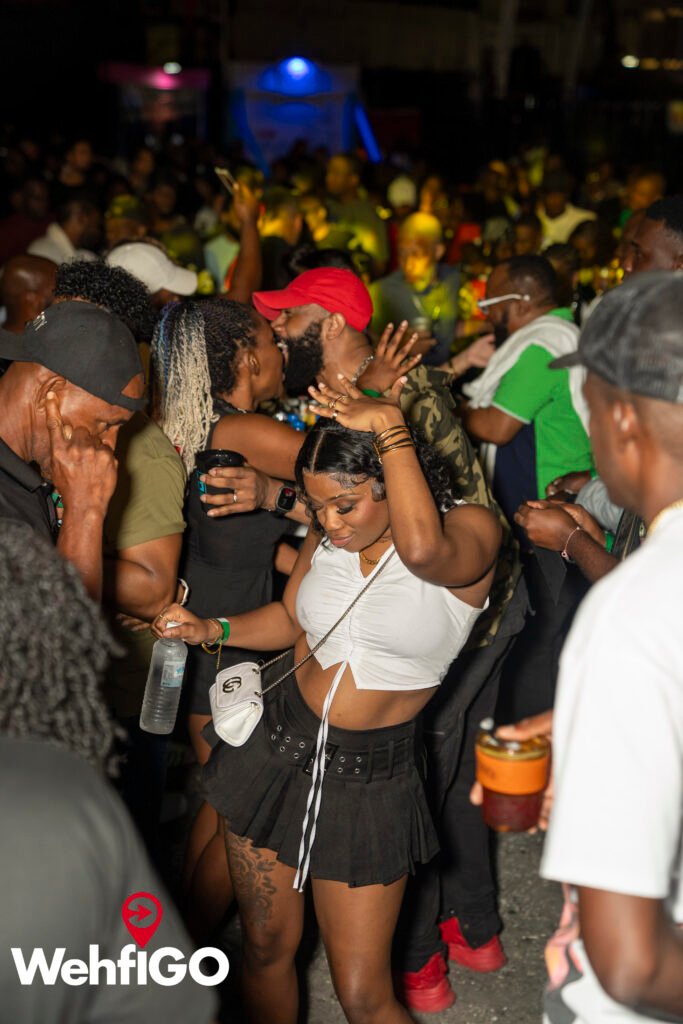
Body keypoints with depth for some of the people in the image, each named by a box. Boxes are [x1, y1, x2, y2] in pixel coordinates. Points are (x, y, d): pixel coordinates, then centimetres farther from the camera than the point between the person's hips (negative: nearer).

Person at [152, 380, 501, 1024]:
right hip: (277, 748, 5)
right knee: (265, 949, 16)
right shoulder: (327, 536, 2)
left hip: (369, 778, -5)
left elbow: (421, 550, -40)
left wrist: (389, 425, -30)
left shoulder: (470, 531, -14)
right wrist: (208, 629, 2)